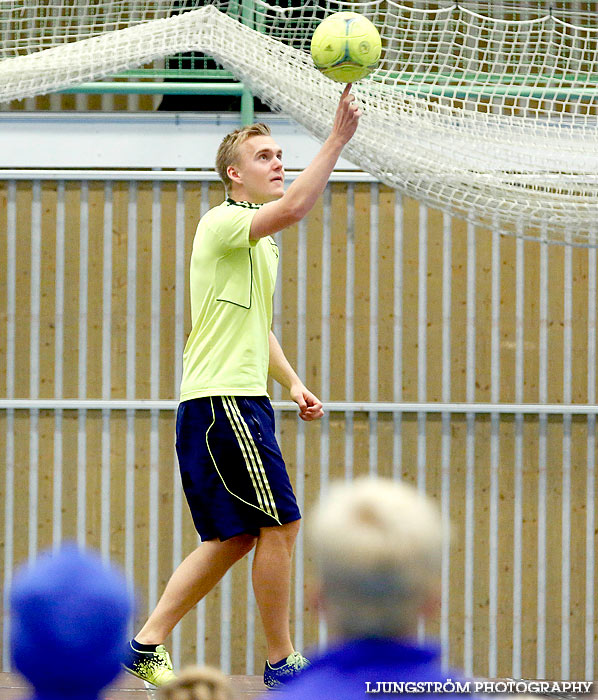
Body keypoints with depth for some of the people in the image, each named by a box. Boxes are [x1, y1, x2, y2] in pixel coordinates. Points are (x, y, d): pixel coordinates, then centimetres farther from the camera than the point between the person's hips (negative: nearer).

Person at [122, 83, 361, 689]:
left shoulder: (260, 243, 22)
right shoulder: (223, 223, -9)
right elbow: (292, 207, -29)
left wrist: (292, 383, 17)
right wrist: (337, 139, -29)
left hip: (239, 401, 10)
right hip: (221, 401, -10)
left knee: (233, 537, 9)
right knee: (279, 524, -8)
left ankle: (148, 643, 10)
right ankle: (281, 662, -1)